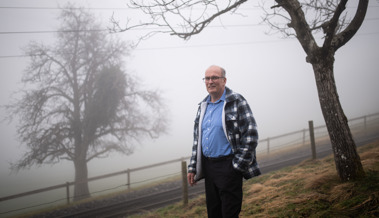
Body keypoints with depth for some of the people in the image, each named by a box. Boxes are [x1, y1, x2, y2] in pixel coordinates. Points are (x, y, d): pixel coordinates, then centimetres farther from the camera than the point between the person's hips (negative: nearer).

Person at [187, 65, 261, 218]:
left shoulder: (236, 102, -6)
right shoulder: (203, 106, 15)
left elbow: (251, 135, -11)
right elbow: (197, 138, 20)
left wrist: (238, 164, -13)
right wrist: (192, 168, 14)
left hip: (228, 166, -6)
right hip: (208, 166, 7)